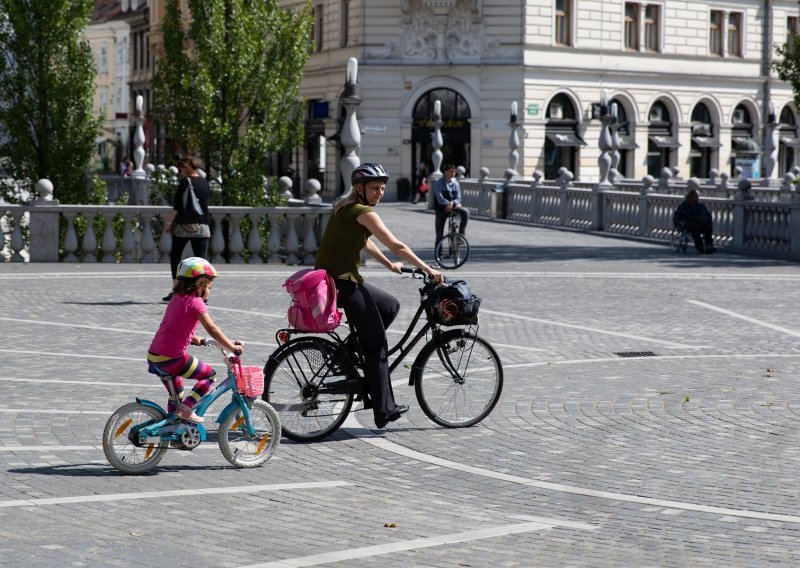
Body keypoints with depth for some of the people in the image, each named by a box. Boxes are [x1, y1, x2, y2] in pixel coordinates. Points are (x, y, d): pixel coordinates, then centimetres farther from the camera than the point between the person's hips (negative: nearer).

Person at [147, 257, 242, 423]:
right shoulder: (196, 302, -8)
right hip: (172, 359, -8)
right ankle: (186, 408, -4)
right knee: (210, 375, 5)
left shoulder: (176, 299, 17)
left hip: (153, 356, 8)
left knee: (176, 392, 28)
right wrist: (232, 347, -10)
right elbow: (212, 329, -15)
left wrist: (195, 339, 36)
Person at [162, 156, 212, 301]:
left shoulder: (185, 181, -7)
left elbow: (177, 205, -10)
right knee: (201, 259, 0)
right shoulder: (205, 183, 8)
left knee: (175, 256, 11)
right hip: (202, 226, 4)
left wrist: (169, 222, -3)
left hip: (184, 225, -4)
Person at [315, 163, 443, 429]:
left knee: (390, 307, 24)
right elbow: (396, 246, -15)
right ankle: (384, 410, 1)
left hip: (339, 279, 10)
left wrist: (389, 265, 30)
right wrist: (428, 270, -10)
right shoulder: (362, 212, -15)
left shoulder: (345, 208, 15)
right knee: (377, 345, -2)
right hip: (342, 283, -9)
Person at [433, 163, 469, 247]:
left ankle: (461, 235, -19)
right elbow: (439, 198, -16)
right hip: (441, 209, -3)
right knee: (439, 232, -2)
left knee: (465, 212, -26)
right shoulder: (439, 183, -6)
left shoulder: (455, 183, 5)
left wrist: (452, 203, -22)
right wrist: (447, 204, -28)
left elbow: (458, 198, -1)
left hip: (453, 206, 3)